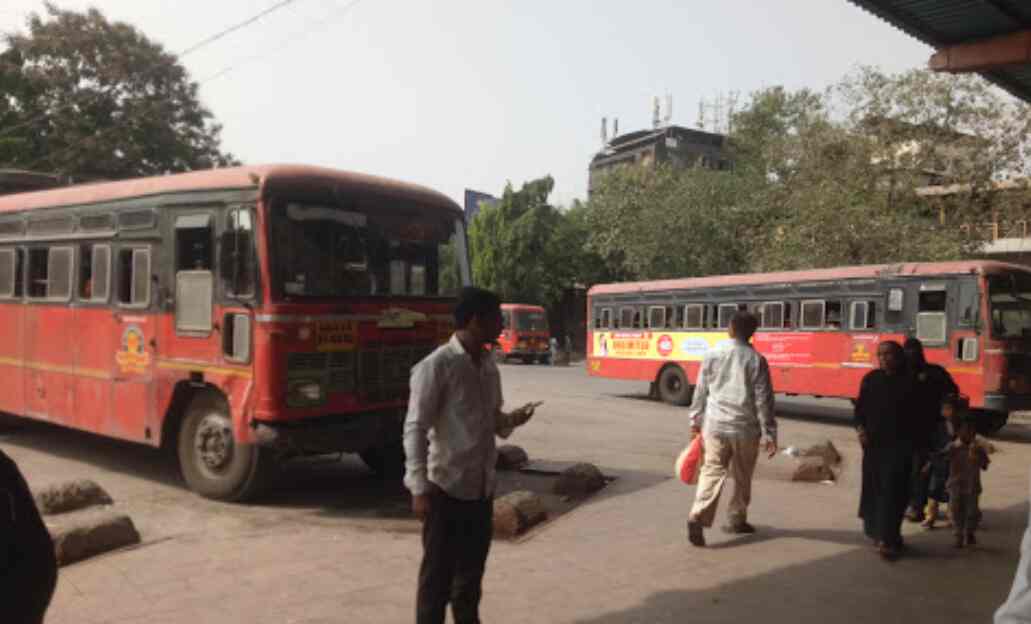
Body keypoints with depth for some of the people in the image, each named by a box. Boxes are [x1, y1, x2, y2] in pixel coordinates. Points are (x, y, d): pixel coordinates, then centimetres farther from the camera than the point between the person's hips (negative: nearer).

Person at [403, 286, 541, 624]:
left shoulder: (488, 366, 8)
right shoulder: (436, 366, -15)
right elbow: (415, 428, -16)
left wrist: (511, 420, -4)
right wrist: (419, 487, -20)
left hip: (482, 487, 7)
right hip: (446, 488, -7)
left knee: (472, 568, 19)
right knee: (438, 571, 4)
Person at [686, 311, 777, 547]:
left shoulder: (711, 355, 1)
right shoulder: (756, 360, -5)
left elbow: (700, 392, 7)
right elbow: (763, 401, -5)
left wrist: (695, 421, 20)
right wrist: (770, 434, 1)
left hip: (715, 425, 1)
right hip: (746, 428, -1)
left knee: (711, 472, 0)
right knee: (742, 478, 16)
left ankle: (698, 517, -17)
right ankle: (737, 520, 27)